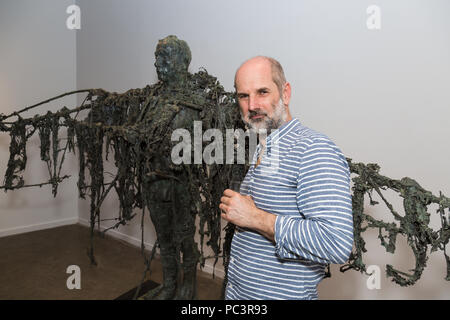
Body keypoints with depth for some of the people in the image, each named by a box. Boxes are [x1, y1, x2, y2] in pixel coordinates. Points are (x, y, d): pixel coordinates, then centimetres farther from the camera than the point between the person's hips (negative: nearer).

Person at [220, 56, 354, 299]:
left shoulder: (314, 149, -21)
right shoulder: (262, 152, 7)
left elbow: (337, 244, -30)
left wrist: (255, 218, -25)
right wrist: (234, 212, 1)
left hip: (284, 293, -7)